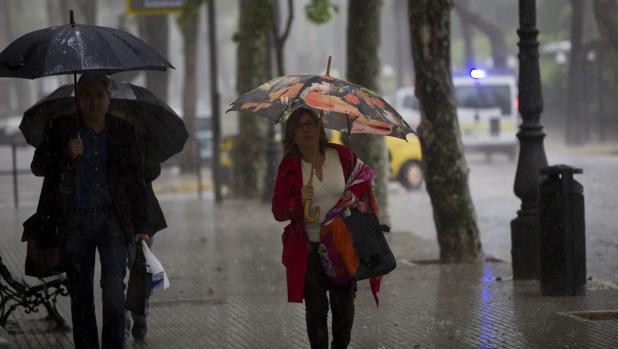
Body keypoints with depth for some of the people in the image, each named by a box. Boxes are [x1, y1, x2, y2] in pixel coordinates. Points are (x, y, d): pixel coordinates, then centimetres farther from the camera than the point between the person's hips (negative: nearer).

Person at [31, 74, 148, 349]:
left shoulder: (123, 131, 7)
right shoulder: (61, 128, 4)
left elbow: (137, 182, 12)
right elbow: (37, 167, 5)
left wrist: (140, 226, 7)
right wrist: (65, 155, -14)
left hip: (112, 220, -1)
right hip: (74, 221, 1)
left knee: (114, 290, -14)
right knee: (80, 295, 6)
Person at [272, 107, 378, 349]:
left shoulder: (341, 155, -3)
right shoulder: (289, 166, -6)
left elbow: (366, 174, 17)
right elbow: (278, 211, -5)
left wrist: (354, 194, -1)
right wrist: (299, 201, -24)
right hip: (308, 249, -1)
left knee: (344, 305, 4)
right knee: (316, 309, 0)